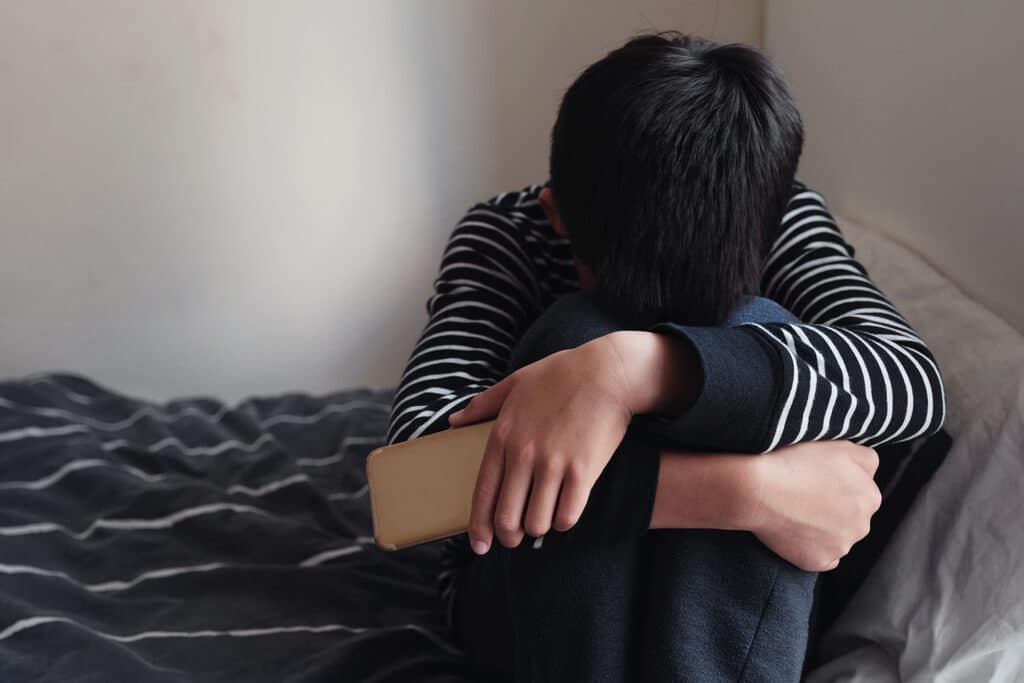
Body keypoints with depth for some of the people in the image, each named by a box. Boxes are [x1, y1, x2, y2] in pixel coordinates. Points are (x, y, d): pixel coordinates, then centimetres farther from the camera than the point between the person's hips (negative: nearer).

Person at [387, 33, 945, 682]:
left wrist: (639, 364, -46)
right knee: (578, 333, -32)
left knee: (761, 333, -29)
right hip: (526, 607, -1)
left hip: (717, 604, 2)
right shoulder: (506, 235, -18)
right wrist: (746, 489, -43)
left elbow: (914, 380, -31)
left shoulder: (779, 216, -12)